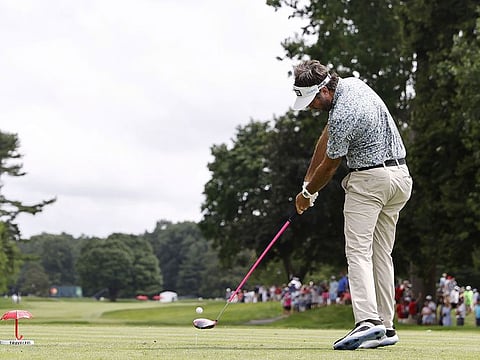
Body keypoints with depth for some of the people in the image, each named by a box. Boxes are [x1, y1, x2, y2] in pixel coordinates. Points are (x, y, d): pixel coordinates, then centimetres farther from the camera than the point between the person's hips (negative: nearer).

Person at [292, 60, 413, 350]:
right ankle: (386, 327, 10)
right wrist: (308, 180, 14)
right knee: (382, 253, 10)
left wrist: (308, 193, 10)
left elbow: (330, 165, -8)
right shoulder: (351, 84, 6)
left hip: (369, 179, -9)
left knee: (359, 252, -11)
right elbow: (327, 135, 12)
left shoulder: (342, 117, -22)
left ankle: (368, 320, -25)